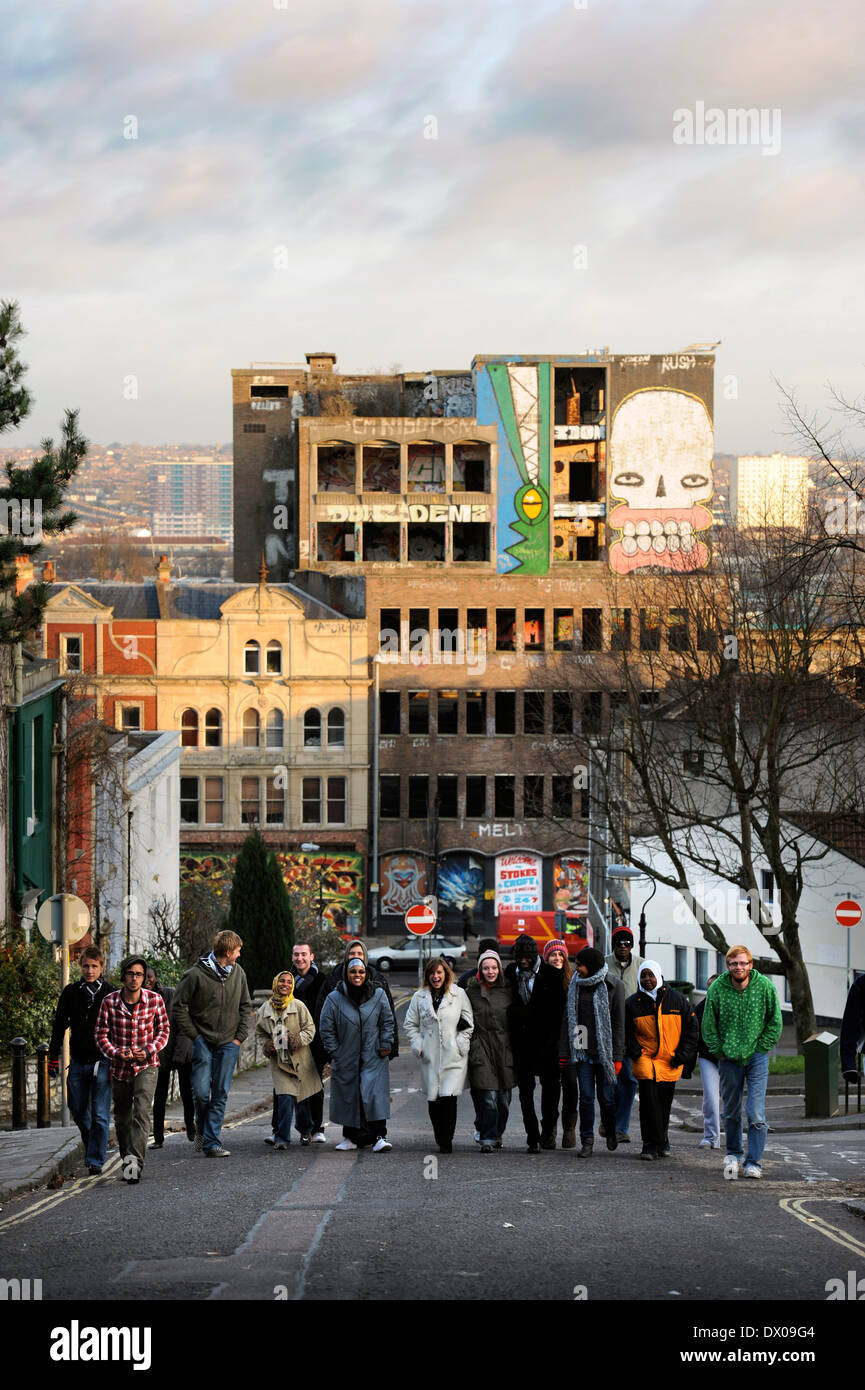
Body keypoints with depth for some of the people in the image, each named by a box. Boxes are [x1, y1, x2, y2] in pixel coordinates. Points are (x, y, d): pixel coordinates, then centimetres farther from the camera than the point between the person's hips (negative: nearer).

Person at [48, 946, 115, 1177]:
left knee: (100, 1115, -6)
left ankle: (95, 1160, -2)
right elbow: (59, 1026, 10)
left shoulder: (111, 994, -2)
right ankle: (91, 1147, 33)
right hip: (78, 1062, 3)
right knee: (78, 1111, 11)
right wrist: (53, 1057, 7)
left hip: (102, 1062, -3)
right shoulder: (71, 992, 5)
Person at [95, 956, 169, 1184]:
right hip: (120, 1068, 2)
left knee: (142, 1112, -21)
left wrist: (148, 1050, -14)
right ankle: (127, 1161, 31)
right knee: (122, 1119, 12)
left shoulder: (154, 1000, -8)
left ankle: (135, 1161, -29)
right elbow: (101, 1035, -3)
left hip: (146, 1065, -2)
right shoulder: (110, 1001, -8)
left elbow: (163, 1031, 3)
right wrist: (117, 1053, -20)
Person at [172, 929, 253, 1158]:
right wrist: (194, 1035, -7)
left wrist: (240, 1036, 5)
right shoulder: (197, 974, -9)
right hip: (203, 1043, -3)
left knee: (220, 1094, -1)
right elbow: (180, 1005, -4)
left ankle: (212, 1143, 0)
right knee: (201, 1092, -7)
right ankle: (202, 1128, 22)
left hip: (228, 1045, 3)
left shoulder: (238, 973, 6)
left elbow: (245, 1006, 15)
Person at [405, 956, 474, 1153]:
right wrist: (418, 1046, 1)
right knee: (433, 1100, 2)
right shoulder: (419, 997, 11)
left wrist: (461, 1045, -3)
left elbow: (468, 1023, 7)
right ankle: (441, 1140, 14)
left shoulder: (459, 994, 6)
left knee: (448, 1097, -13)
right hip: (430, 1057, 2)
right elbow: (410, 1025, 13)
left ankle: (446, 1140, -3)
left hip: (453, 1056, -2)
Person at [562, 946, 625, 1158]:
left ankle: (610, 1131, 29)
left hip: (604, 1051, -3)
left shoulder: (613, 986, -3)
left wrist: (617, 1056, -8)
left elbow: (619, 1022, -4)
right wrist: (563, 1051, 4)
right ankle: (586, 1141, 4)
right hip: (582, 1051, 3)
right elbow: (568, 1019, 10)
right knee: (586, 1097, -2)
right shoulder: (575, 986, 8)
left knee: (606, 1096, 2)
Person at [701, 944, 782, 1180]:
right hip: (729, 1058, 1)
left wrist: (761, 1048, -1)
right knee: (731, 1112, 11)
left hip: (757, 1057, -1)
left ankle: (754, 1162, -3)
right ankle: (733, 1154, 30)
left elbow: (775, 1022, 3)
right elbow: (709, 1026, 3)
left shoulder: (765, 987, -8)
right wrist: (719, 1052, 0)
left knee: (756, 1113, -8)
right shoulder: (717, 989, -8)